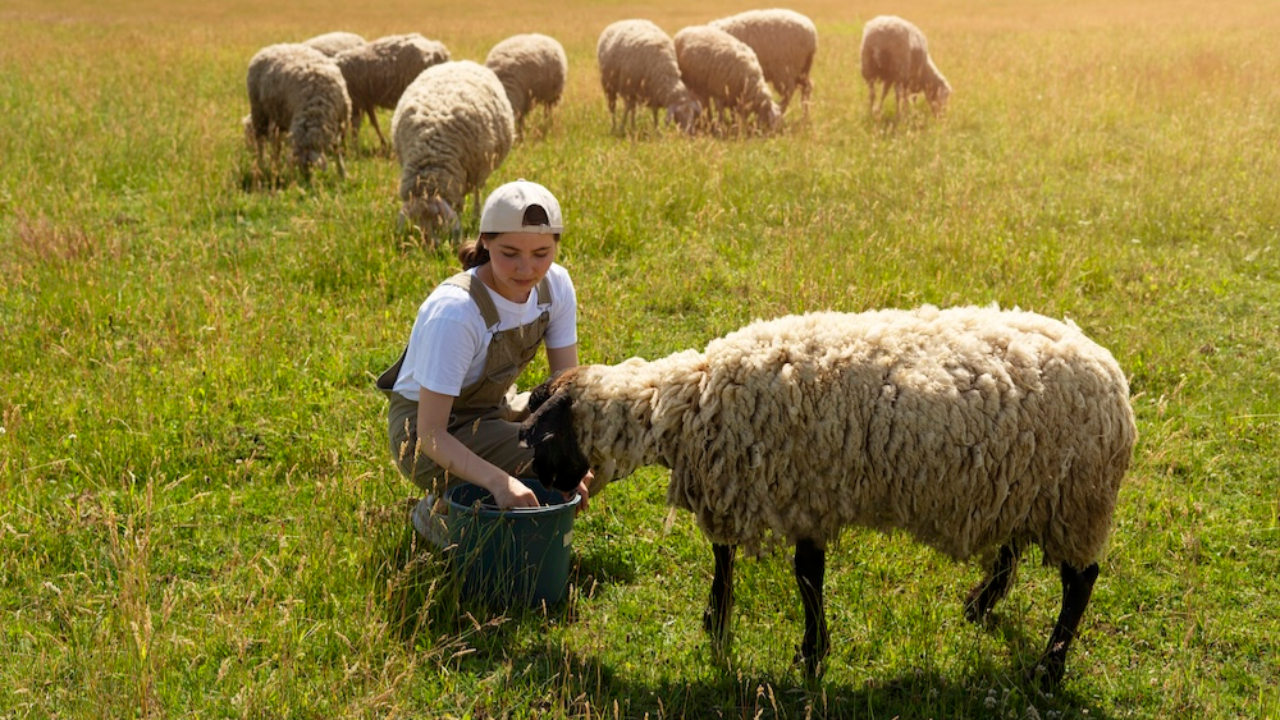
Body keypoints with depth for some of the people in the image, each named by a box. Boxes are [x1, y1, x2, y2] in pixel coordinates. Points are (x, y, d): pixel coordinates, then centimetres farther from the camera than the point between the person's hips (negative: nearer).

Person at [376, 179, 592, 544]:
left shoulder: (555, 285, -14)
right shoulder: (455, 311, -32)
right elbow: (430, 434, -31)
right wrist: (497, 480, -47)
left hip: (494, 410, 7)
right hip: (429, 427, -6)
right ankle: (439, 511, -4)